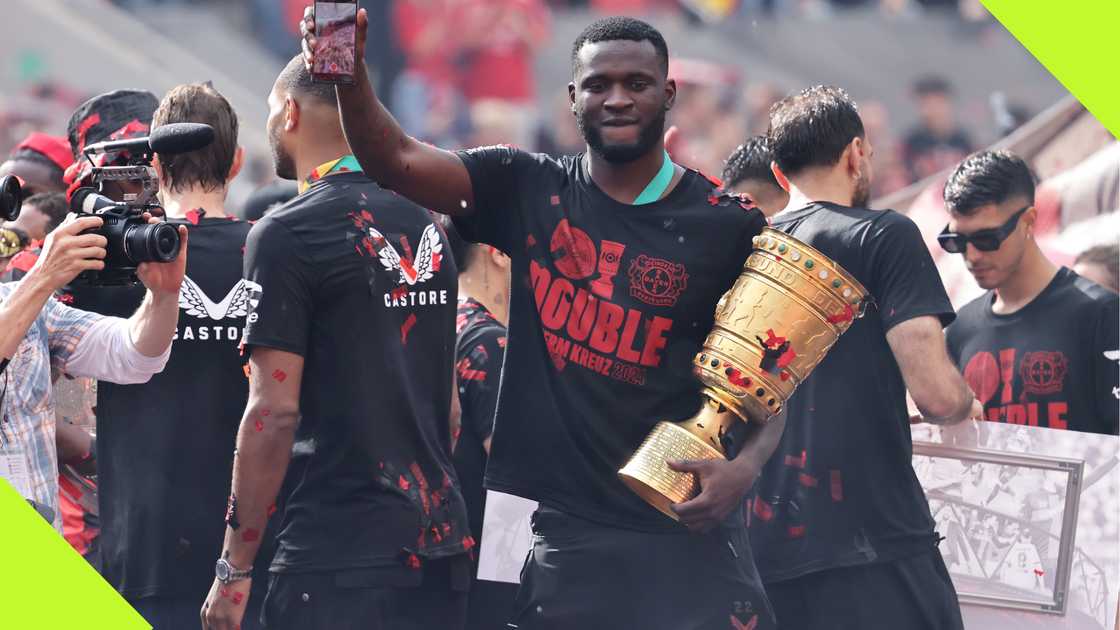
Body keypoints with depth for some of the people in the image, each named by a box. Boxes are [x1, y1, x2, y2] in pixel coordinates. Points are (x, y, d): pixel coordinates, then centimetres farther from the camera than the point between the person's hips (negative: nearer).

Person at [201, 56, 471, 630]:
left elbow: (274, 411, -14)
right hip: (441, 545, 7)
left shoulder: (287, 235, -9)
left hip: (337, 556, -7)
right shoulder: (425, 227, 13)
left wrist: (234, 568, -9)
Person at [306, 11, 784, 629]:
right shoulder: (529, 193, 6)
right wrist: (348, 73, -23)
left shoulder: (730, 227, 1)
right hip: (568, 532, 1)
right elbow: (395, 159, -4)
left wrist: (745, 463, -16)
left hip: (687, 534, -1)